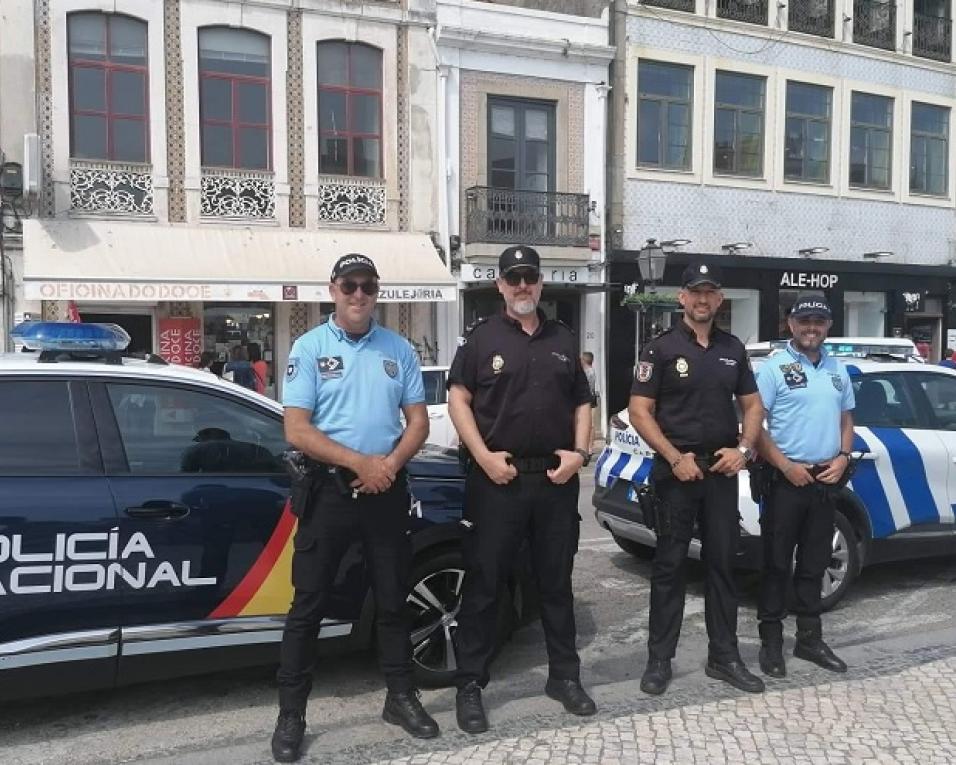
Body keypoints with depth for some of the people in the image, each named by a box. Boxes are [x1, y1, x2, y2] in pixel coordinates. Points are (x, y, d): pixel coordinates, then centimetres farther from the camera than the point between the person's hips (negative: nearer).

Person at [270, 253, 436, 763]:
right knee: (308, 604, 3)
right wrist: (359, 462, -17)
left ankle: (400, 696, 28)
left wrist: (390, 464, -12)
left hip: (388, 490, 3)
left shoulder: (398, 349, 7)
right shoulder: (309, 348, -3)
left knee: (393, 598, 13)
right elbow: (297, 430, -10)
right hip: (329, 489, -3)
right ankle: (291, 713, 15)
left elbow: (417, 421, 6)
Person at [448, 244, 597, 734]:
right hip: (497, 478, -3)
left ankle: (565, 676, 27)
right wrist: (484, 456, -13)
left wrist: (579, 452, 0)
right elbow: (458, 399, -3)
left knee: (556, 581, 13)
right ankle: (470, 685, 13)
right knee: (483, 584, 2)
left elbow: (582, 403, 15)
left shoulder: (562, 339, 13)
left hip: (556, 478, 4)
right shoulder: (482, 337, 1)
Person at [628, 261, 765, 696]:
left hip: (722, 470, 4)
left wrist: (743, 449, -2)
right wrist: (675, 457, -16)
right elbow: (639, 412, -8)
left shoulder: (733, 349, 11)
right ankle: (660, 660, 11)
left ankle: (724, 657, 21)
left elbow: (752, 405, 15)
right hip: (676, 471, -4)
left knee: (723, 562, 10)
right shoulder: (661, 349, -3)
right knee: (669, 565, 2)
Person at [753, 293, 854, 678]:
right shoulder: (773, 368, -7)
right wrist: (786, 466, -15)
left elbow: (846, 418, 20)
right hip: (785, 480, -5)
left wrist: (842, 457, 2)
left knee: (814, 564, 14)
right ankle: (771, 641, 10)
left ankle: (810, 638, 25)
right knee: (777, 564, 1)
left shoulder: (838, 370, 13)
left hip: (825, 481, 6)